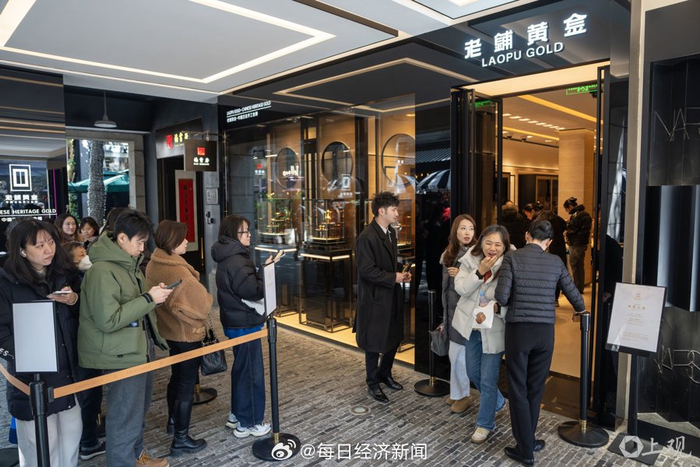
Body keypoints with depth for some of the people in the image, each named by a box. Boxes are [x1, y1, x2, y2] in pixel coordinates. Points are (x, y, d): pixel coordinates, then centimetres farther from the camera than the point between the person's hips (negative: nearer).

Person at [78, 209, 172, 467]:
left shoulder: (129, 263, 9)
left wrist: (153, 295, 2)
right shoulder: (102, 271, -21)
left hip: (140, 349, 10)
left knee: (139, 410, 24)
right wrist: (149, 298, -23)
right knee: (126, 418, 4)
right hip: (121, 356, -10)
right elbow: (108, 320, -26)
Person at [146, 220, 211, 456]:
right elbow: (202, 305, -21)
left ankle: (173, 420, 43)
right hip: (187, 333, -9)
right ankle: (181, 439, 12)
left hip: (168, 330, 9)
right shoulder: (178, 272, -27)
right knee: (187, 384, 2)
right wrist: (208, 297, -2)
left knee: (177, 376, 25)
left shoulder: (153, 265, -2)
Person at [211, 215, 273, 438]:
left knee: (241, 368, 21)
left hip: (236, 322, 10)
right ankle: (248, 423, 15)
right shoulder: (235, 262, -22)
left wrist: (260, 270, 4)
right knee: (252, 372, 2)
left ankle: (237, 415, 35)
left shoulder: (229, 258, 10)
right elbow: (253, 291, -25)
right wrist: (265, 269, -19)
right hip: (245, 324, -10)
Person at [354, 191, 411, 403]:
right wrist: (393, 278, -18)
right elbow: (367, 270, -23)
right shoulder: (366, 238, -20)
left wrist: (402, 273, 1)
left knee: (394, 338, 18)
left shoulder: (391, 232, 8)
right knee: (374, 342, 7)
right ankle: (373, 383, 26)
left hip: (392, 295, 8)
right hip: (375, 298, -8)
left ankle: (385, 374, 40)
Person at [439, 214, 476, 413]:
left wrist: (461, 275, -20)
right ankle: (457, 392, 32)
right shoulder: (448, 254, 6)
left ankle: (462, 395, 23)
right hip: (451, 309, 6)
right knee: (455, 354, 15)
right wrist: (444, 316, 17)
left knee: (458, 354, 3)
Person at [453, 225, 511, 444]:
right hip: (471, 324, 5)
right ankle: (497, 402, 48)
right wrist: (480, 271, -25)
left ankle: (485, 424, 24)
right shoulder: (470, 259, -6)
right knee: (473, 372, 20)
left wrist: (490, 312, -27)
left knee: (488, 379, 2)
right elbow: (461, 288, -14)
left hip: (494, 328, -5)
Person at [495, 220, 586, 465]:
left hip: (518, 330, -3)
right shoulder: (555, 262, 3)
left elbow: (501, 297, -13)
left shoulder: (512, 257, -7)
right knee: (535, 389, 17)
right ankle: (527, 441, 30)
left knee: (518, 390, 8)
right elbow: (574, 296, 10)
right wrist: (580, 309, 32)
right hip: (545, 332, 3)